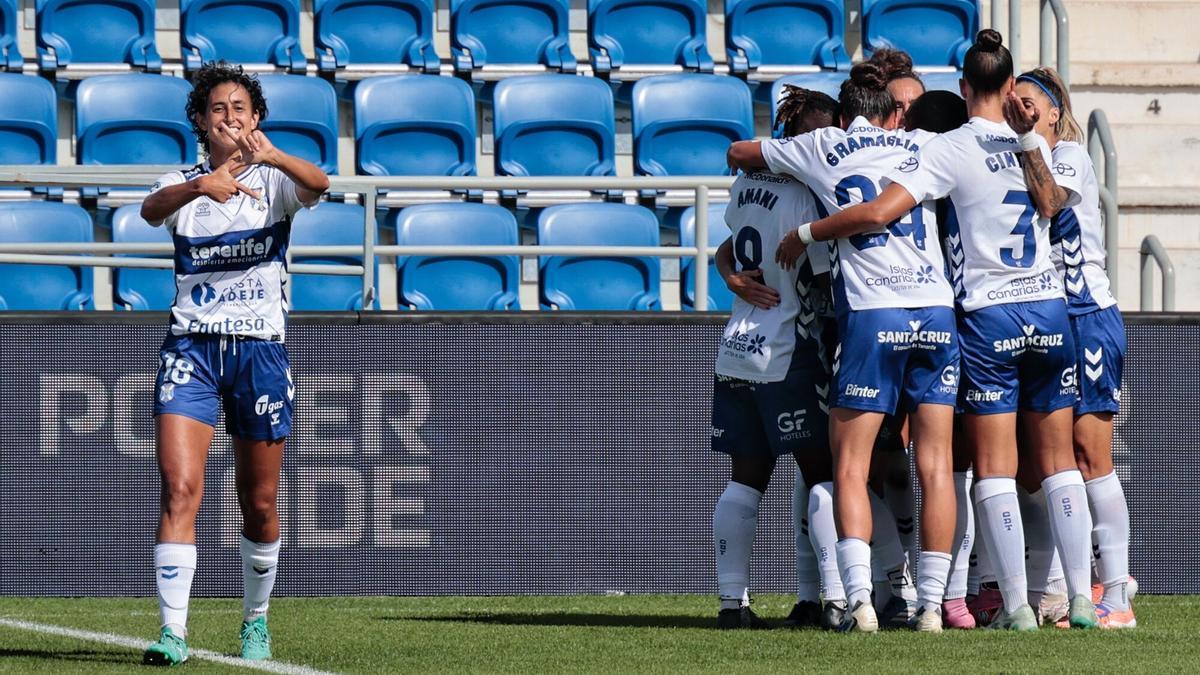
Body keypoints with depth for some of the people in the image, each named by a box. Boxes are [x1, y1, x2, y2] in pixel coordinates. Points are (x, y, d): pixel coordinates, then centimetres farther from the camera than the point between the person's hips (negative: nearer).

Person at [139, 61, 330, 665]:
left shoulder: (274, 180, 3)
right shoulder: (182, 184, 5)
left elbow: (318, 184, -21)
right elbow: (152, 209, -19)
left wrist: (270, 156, -43)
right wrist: (200, 185, -41)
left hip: (260, 348, 0)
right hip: (191, 347, 0)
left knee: (259, 503, 8)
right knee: (180, 489, -15)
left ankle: (256, 621, 28)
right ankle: (173, 631, -20)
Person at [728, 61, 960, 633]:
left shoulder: (822, 148, 11)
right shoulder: (922, 146, 15)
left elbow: (737, 153, 26)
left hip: (869, 313, -2)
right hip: (937, 309, 2)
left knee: (850, 467, 1)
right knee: (935, 467, 5)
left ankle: (859, 599, -15)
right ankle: (931, 603, 0)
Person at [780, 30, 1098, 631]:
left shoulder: (949, 150, -9)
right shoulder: (1033, 144, 6)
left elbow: (879, 212, -19)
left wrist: (806, 232, -7)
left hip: (987, 317, -4)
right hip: (1049, 307, 4)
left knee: (994, 465, 0)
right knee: (1058, 460, 8)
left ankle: (1016, 605, -5)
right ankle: (1080, 598, 3)